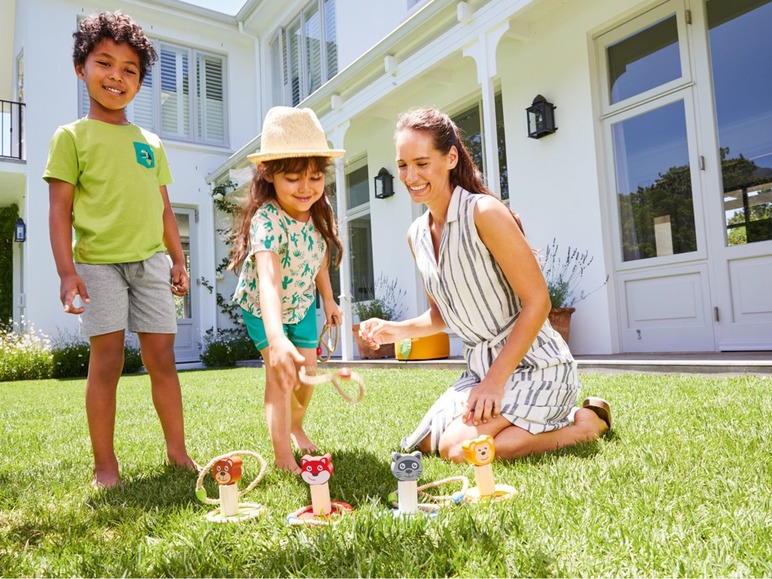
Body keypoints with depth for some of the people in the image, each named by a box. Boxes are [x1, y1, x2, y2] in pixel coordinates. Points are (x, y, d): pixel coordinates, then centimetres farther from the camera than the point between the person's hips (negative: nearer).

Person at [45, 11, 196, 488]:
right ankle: (105, 465, 9)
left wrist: (178, 260, 13)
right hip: (99, 262, -3)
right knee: (107, 360, -3)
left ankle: (178, 452, 15)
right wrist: (67, 270, -11)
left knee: (163, 357, 4)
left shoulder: (151, 143, 17)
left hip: (151, 262, 4)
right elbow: (60, 208, -2)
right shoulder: (72, 136, 4)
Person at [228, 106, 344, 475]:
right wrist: (277, 339, -68)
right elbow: (268, 281, -55)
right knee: (280, 372, -14)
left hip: (302, 304, 5)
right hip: (262, 307, -5)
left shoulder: (320, 211, -18)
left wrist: (328, 300, 7)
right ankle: (282, 454, -1)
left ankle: (296, 427, 36)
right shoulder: (266, 220, -39)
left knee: (307, 372, 8)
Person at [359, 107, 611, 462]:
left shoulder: (484, 213, -19)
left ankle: (585, 423, 0)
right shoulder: (416, 235, 4)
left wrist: (495, 380, -20)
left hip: (534, 365, -8)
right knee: (426, 444, 5)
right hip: (481, 365, 8)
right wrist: (399, 330, -5)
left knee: (459, 447, -21)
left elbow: (537, 302, -19)